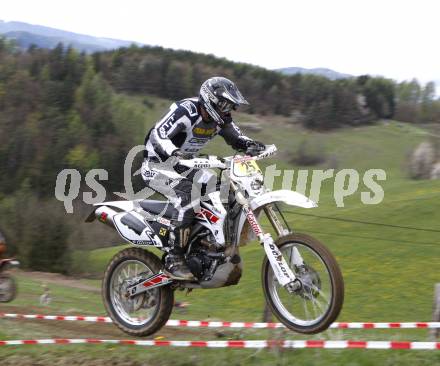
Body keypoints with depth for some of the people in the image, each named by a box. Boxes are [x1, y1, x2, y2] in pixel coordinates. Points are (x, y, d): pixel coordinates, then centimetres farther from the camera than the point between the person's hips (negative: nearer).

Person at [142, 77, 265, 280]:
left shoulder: (220, 119, -1)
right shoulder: (185, 112, -25)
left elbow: (236, 137, 8)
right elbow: (157, 135, -34)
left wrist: (250, 144, -15)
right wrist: (174, 154, -53)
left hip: (184, 166, 8)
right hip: (157, 166, -8)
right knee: (187, 196, -32)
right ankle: (174, 260, -28)